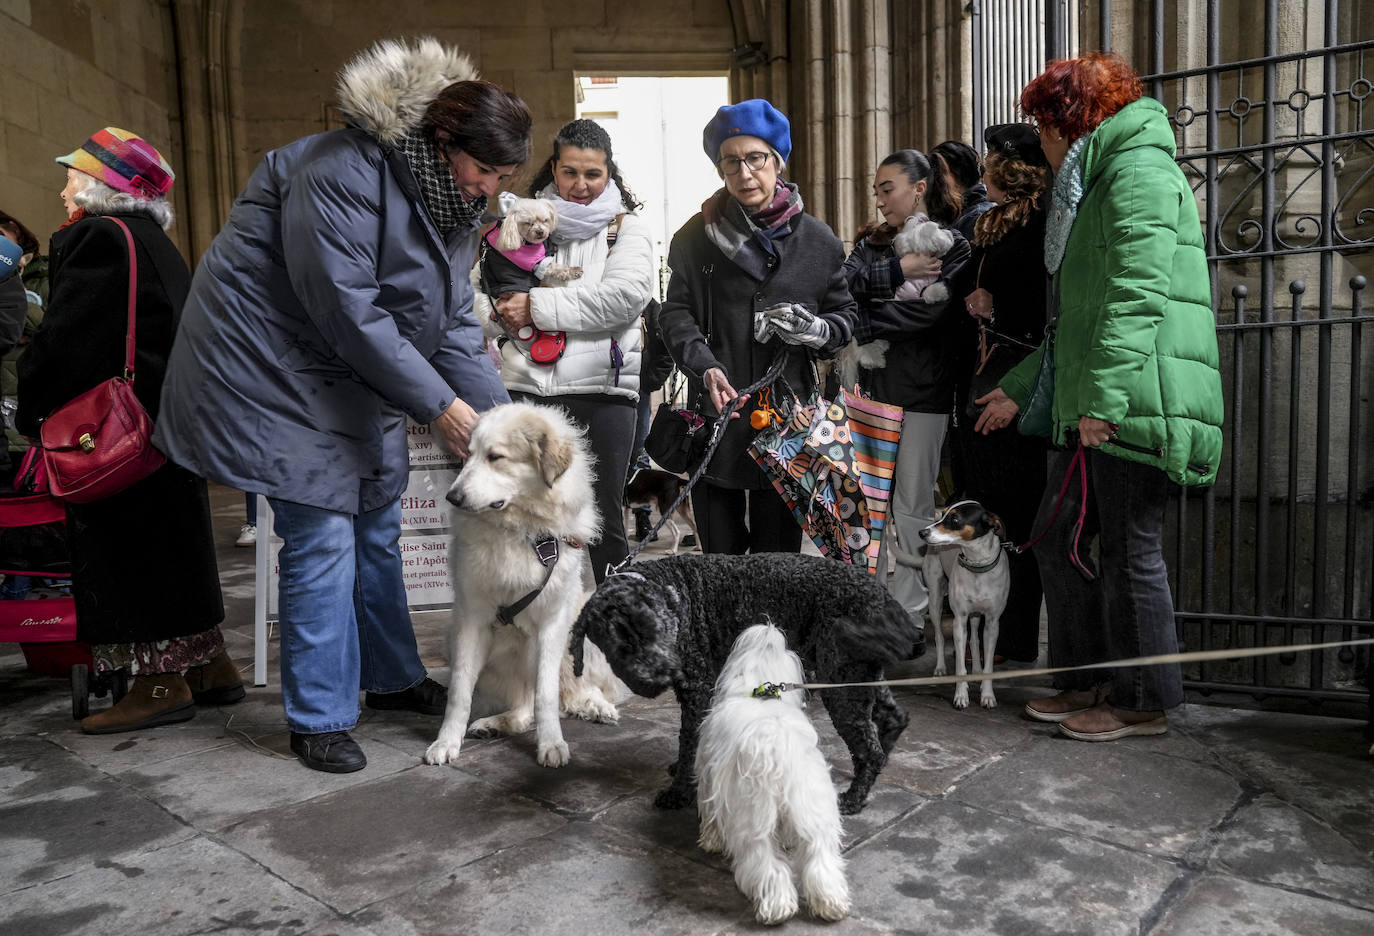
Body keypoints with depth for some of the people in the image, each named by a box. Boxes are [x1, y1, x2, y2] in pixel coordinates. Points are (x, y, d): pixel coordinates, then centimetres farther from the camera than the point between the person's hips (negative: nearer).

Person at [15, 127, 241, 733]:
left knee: (124, 547, -2)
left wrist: (30, 412, -4)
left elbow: (63, 340, -15)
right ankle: (210, 666, 21)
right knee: (173, 542, 14)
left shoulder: (97, 237, -11)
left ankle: (162, 683, 3)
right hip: (168, 418, 9)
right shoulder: (157, 244, 17)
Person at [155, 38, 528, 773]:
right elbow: (350, 311, -27)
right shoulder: (343, 174, -24)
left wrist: (497, 411, -10)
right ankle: (318, 721, 5)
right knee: (323, 540, -9)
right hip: (274, 364, -9)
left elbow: (452, 321, 2)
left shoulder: (452, 202, 4)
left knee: (376, 528, 12)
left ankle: (392, 678, 29)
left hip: (355, 377, 9)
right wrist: (438, 405, -25)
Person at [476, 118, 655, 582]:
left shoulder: (627, 227, 8)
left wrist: (537, 306, -12)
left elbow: (625, 295, -11)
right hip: (524, 386, 2)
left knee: (603, 519, 5)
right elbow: (479, 291, 15)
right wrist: (503, 315, -9)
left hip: (602, 390, -2)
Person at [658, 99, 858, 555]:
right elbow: (675, 312, 0)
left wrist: (816, 329, -11)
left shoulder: (817, 241, 6)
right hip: (714, 415, 0)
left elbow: (845, 316, 13)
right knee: (719, 553, 8)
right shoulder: (698, 235, 4)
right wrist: (705, 367, -18)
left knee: (779, 553, 6)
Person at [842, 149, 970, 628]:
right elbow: (843, 283, -4)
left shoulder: (951, 246, 0)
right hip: (870, 384, 5)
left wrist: (852, 328, -17)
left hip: (921, 394, -5)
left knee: (912, 506, 1)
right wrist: (896, 271, -17)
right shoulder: (872, 243, 16)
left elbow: (929, 312, -16)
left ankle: (909, 611, 11)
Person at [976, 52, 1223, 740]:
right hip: (1093, 405, 10)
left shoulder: (1138, 172, -6)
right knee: (1054, 535, 12)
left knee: (1129, 551, -2)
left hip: (1133, 402, -10)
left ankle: (1144, 703, 13)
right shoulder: (1093, 186, 25)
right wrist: (1020, 389, 27)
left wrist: (1102, 398, -25)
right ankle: (1085, 680, 24)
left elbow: (1137, 295, -20)